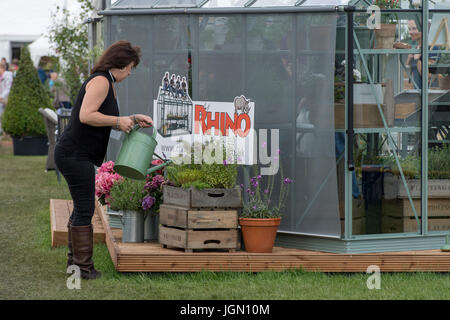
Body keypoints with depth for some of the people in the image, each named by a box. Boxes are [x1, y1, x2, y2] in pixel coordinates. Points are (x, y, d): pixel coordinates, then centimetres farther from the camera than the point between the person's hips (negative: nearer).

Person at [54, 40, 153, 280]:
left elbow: (105, 121, 26)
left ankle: (74, 259, 26)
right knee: (84, 210, -5)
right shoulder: (100, 81, -14)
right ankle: (83, 267, -1)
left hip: (75, 156, 11)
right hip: (75, 156, -11)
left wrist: (132, 120, 14)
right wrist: (119, 121, -16)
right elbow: (86, 116, -25)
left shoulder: (108, 84, 19)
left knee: (82, 208, 17)